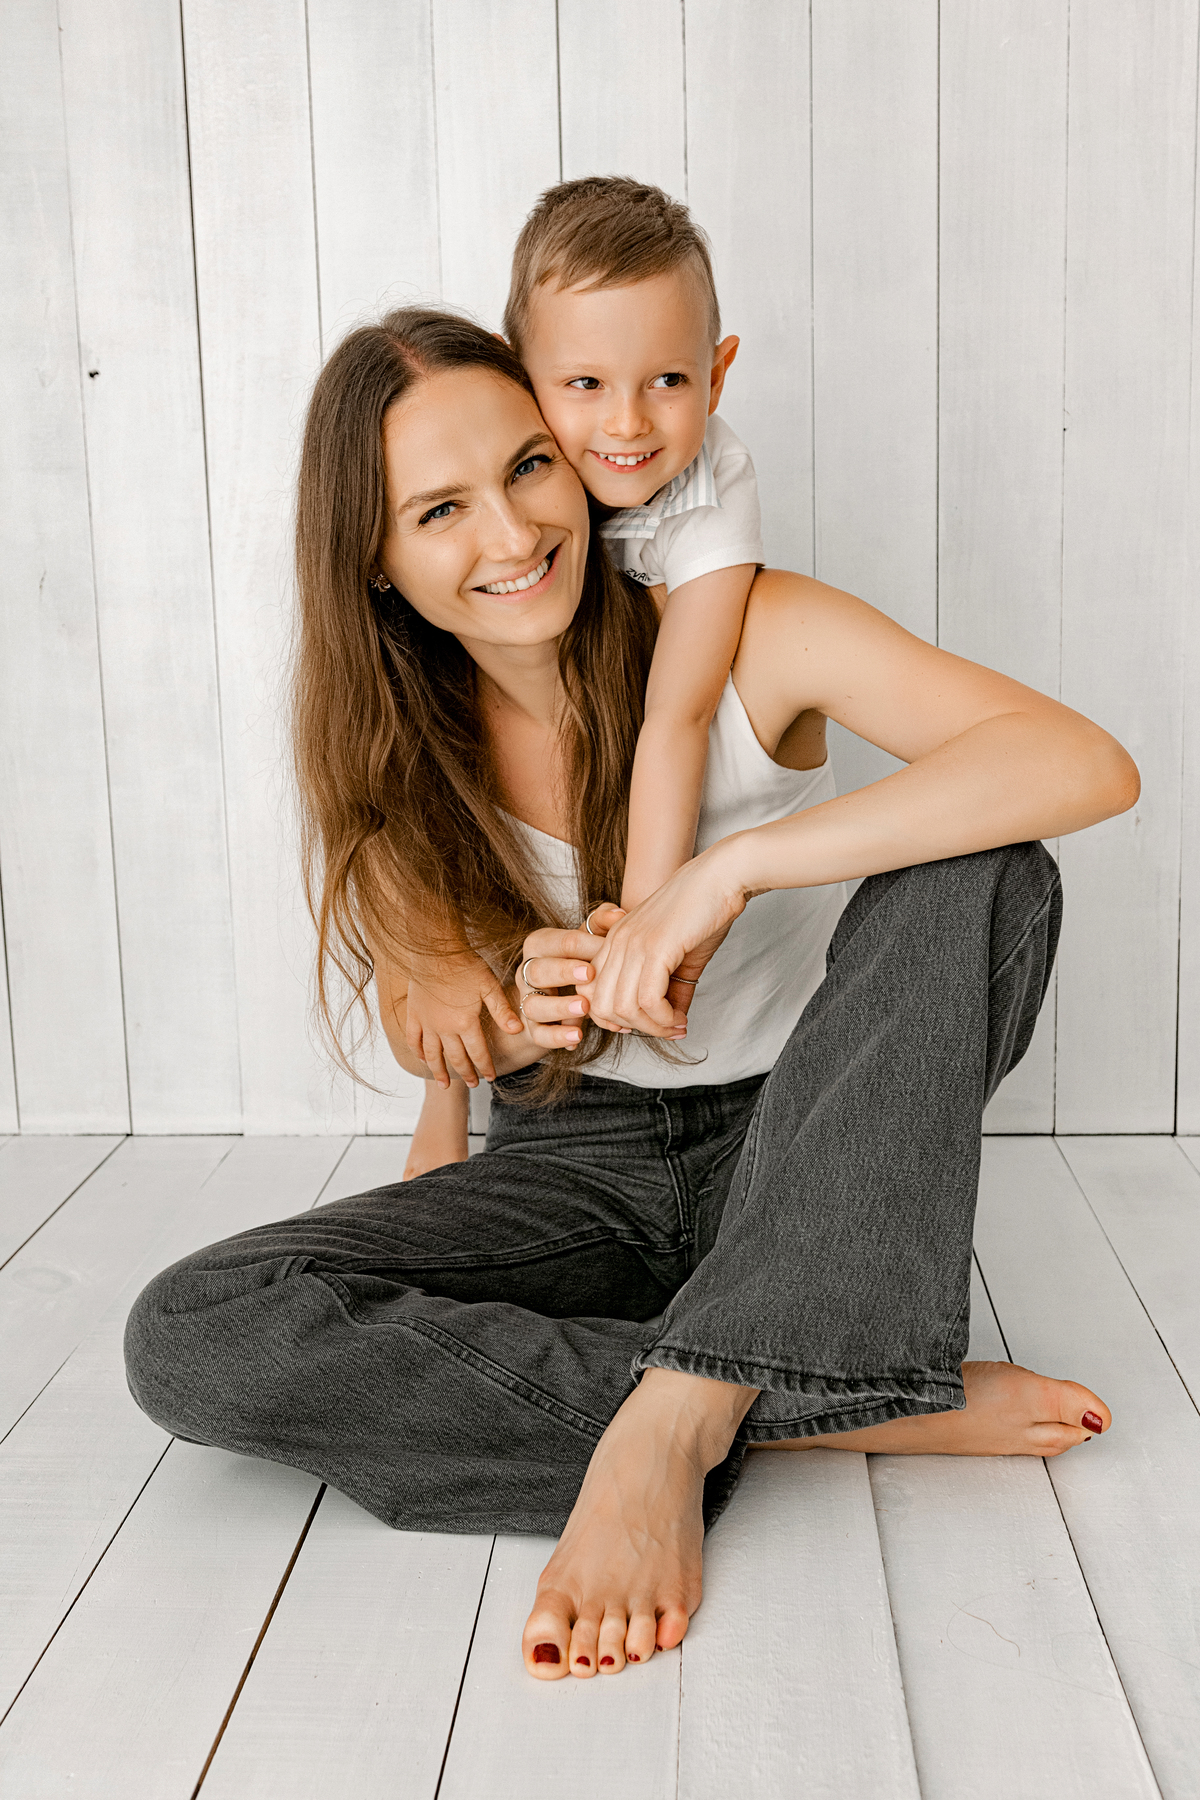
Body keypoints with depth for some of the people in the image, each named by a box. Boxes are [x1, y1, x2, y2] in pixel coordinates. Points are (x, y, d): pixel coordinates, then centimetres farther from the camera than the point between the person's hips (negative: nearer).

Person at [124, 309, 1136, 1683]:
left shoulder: (748, 636, -14)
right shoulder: (391, 741, -4)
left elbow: (1087, 764, -29)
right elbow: (422, 1034, 5)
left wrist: (727, 870, -36)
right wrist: (520, 1015, -20)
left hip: (797, 1144, -2)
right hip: (576, 1169, 3)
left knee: (983, 877, -30)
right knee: (189, 1339, -22)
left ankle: (676, 1419, -32)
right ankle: (835, 1401, -23)